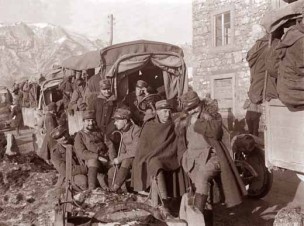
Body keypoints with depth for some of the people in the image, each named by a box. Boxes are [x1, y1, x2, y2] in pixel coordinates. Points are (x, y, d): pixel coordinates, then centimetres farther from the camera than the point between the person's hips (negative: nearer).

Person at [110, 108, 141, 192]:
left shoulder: (136, 130, -16)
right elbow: (123, 150, 16)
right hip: (128, 158, 9)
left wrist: (120, 159, -20)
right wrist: (117, 159, -4)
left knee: (126, 161, -33)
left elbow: (135, 152, -23)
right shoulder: (123, 132, 11)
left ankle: (115, 188, -32)